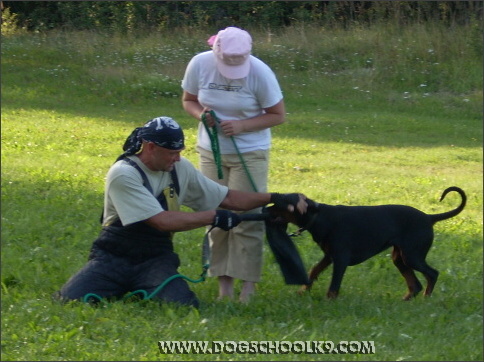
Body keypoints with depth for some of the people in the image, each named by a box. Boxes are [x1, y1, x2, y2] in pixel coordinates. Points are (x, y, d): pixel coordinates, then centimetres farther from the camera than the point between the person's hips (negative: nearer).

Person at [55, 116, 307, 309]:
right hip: (113, 259, -4)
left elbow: (227, 198, 10)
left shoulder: (180, 169, 2)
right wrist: (214, 218, -18)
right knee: (71, 300, -26)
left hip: (155, 260, 4)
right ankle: (122, 291, 9)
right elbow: (162, 221, -23)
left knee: (184, 307, -26)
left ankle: (143, 292, 10)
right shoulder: (123, 174, -18)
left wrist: (274, 199, 0)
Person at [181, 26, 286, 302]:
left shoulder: (260, 72, -19)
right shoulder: (200, 65, -12)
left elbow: (278, 115, -10)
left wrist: (242, 126, -23)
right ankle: (224, 282, 11)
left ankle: (248, 284, -2)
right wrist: (200, 113, -20)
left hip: (250, 153, -3)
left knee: (247, 218, -7)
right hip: (211, 152, 3)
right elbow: (188, 100, 4)